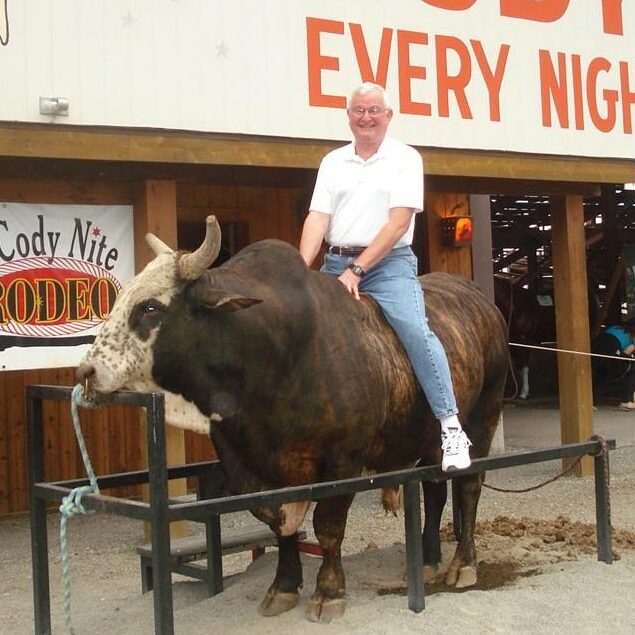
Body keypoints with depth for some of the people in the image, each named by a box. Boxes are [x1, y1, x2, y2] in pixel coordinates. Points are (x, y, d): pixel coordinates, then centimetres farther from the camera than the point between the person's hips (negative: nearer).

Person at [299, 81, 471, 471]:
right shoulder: (333, 162, 13)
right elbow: (318, 219, 5)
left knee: (415, 329, -25)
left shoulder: (405, 158, 1)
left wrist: (357, 270, -16)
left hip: (388, 263, -5)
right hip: (336, 264, 5)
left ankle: (451, 429, -20)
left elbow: (398, 222, -9)